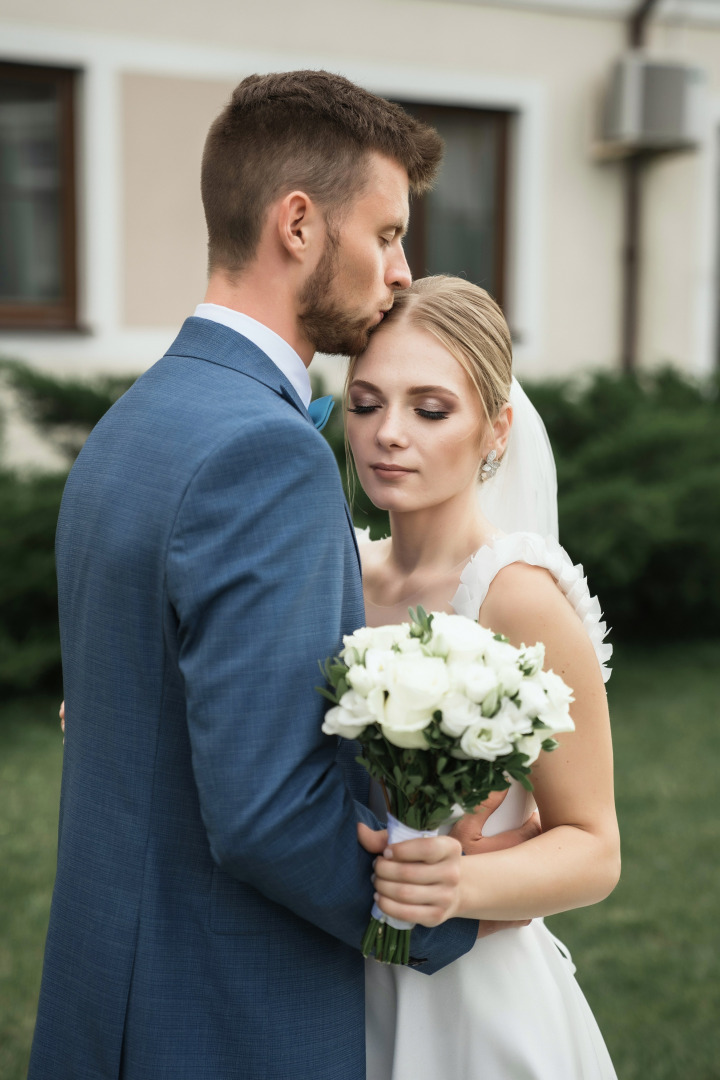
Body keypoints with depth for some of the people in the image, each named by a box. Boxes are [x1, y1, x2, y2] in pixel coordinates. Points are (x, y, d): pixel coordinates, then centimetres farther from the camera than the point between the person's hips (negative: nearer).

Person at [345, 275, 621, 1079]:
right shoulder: (348, 575, -2)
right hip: (343, 992, 6)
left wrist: (463, 884, -32)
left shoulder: (520, 597, -19)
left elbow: (593, 848, -13)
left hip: (471, 1007, -5)